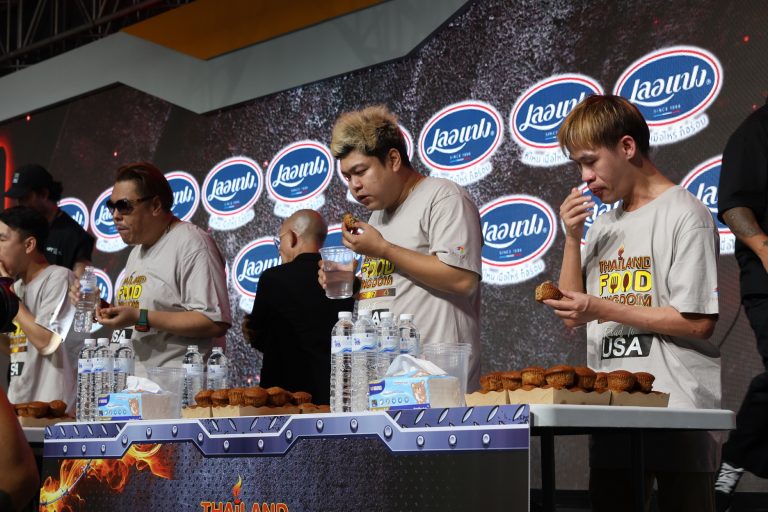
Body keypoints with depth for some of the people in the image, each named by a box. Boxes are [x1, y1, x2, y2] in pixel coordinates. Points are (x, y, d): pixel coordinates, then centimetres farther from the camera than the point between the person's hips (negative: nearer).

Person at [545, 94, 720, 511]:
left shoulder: (684, 214, -7)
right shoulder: (603, 225, 15)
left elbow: (698, 321, -13)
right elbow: (572, 317, 13)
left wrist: (604, 310, -14)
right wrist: (572, 239, 2)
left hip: (676, 411, -7)